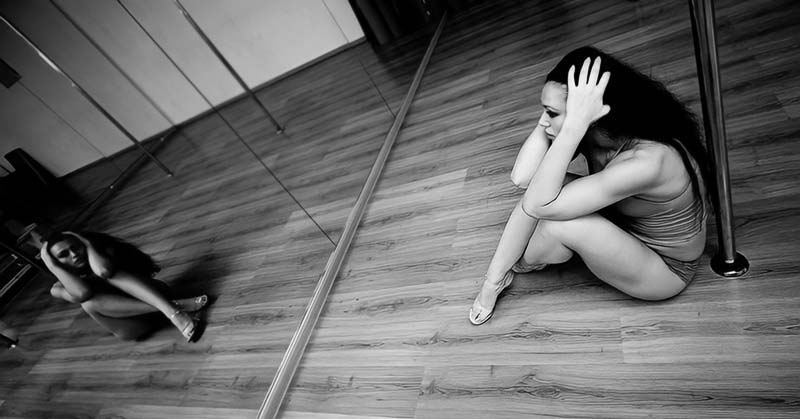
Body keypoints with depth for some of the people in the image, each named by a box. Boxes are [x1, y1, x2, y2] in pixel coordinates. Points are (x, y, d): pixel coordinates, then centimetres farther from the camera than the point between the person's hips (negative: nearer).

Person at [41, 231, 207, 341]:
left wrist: (87, 243, -10)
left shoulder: (105, 251, 2)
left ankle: (171, 310, -46)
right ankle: (177, 305, -40)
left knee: (109, 274, -23)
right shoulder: (61, 287, 4)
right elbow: (83, 294, -23)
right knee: (88, 302, -26)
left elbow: (104, 270, -25)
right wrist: (52, 264, -12)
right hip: (132, 328, 1)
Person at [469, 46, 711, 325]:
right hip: (624, 229, 6)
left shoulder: (650, 160, -38)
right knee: (538, 191, -18)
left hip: (665, 270, -6)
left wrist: (574, 124, -46)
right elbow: (521, 177, -24)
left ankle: (522, 264, 4)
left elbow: (539, 205, -42)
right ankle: (494, 280, -4)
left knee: (560, 223, -33)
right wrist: (551, 112, -29)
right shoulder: (591, 133, -16)